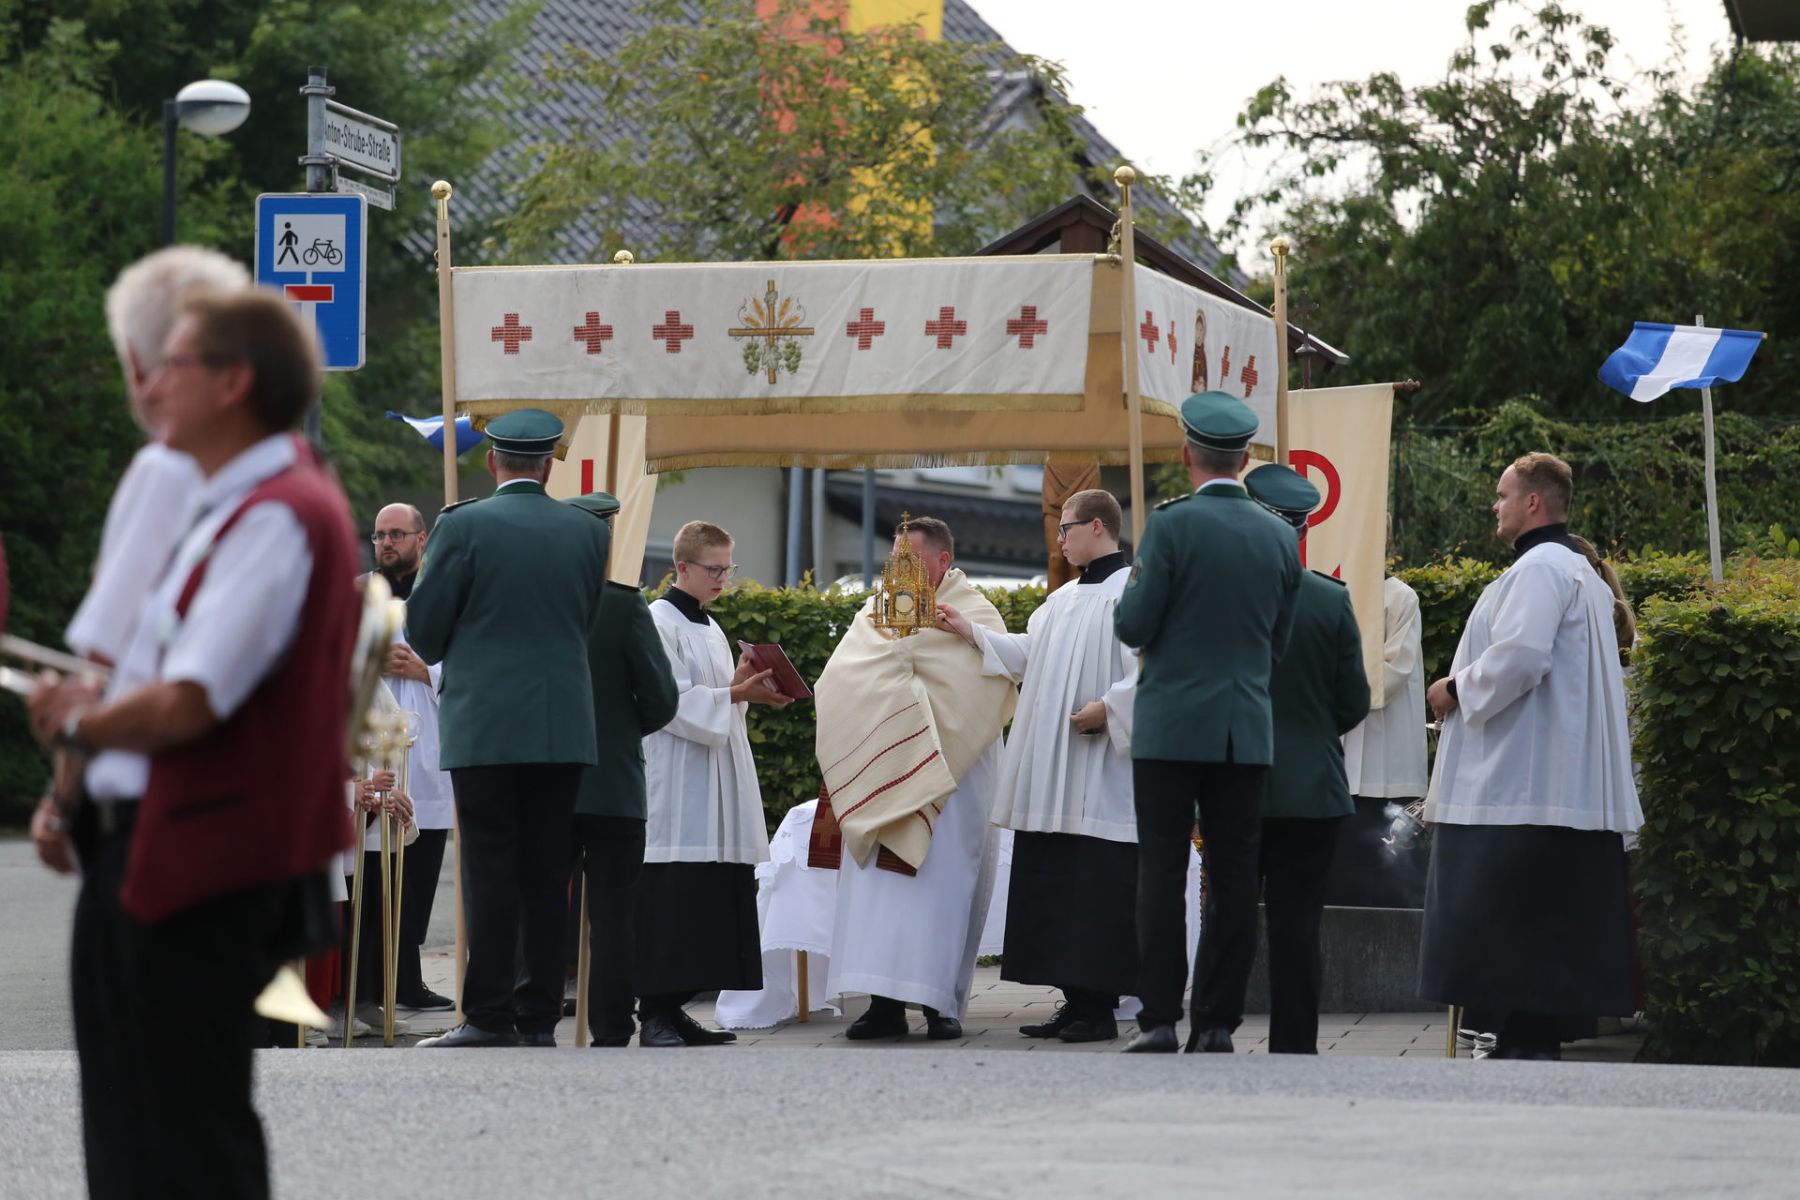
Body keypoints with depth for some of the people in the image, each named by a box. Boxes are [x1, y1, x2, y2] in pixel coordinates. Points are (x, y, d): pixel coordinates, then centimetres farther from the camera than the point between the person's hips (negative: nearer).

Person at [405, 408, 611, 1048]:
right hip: (564, 726, 3)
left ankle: (491, 1018, -5)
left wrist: (440, 655, 20)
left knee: (491, 875, -2)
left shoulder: (463, 526, -7)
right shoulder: (589, 532, 4)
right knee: (546, 874, 7)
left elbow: (423, 627, -1)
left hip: (484, 725, -3)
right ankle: (539, 1016, 8)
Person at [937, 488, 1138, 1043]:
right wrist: (970, 631, 21)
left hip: (1101, 778, -9)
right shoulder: (1065, 599, 18)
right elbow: (1028, 654, 24)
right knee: (1054, 885, 8)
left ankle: (1098, 1007, -4)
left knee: (1097, 888, -7)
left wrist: (1109, 708, -20)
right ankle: (1075, 1001, 13)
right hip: (1054, 778, 9)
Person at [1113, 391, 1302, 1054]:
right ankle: (1217, 1021, 4)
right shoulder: (1280, 536, 6)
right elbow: (1279, 639, 12)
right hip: (1248, 731, 4)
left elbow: (1134, 627, -7)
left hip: (1172, 726, -4)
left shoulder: (1172, 525, -9)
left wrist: (1135, 586, 14)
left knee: (1162, 874, -1)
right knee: (1234, 878, 4)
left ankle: (1160, 1019, -4)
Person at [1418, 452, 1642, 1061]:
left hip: (1520, 787, -10)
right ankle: (1538, 1042, 10)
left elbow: (1519, 656, -25)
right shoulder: (1580, 572, 20)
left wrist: (1458, 690, -10)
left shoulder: (1538, 569, -13)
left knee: (1510, 932, -10)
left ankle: (1525, 1044, -12)